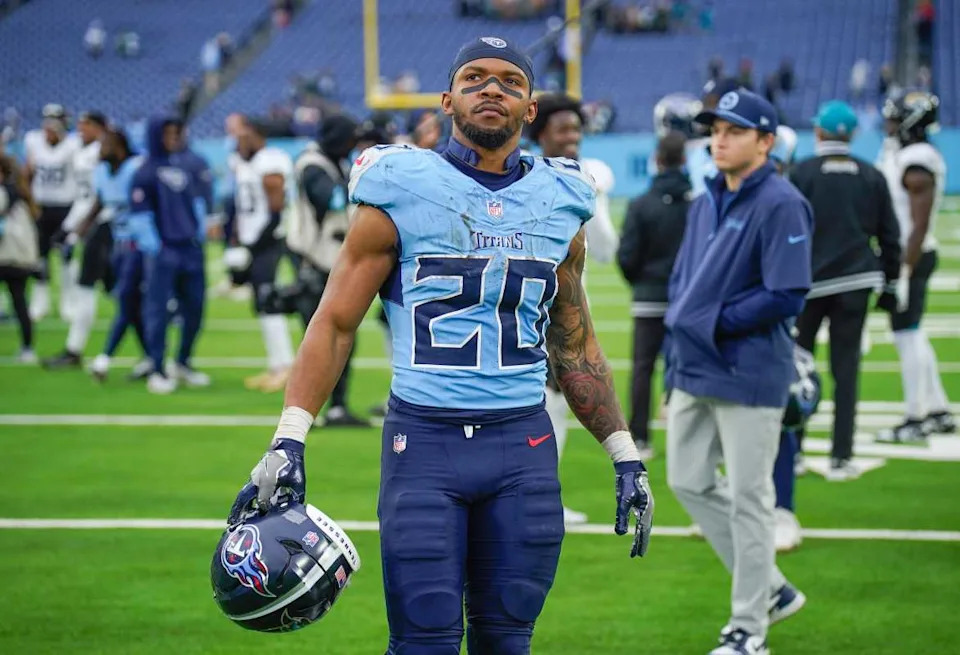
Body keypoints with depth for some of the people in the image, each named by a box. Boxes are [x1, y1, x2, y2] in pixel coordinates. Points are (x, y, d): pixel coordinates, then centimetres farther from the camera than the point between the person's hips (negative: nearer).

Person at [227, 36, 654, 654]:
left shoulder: (558, 204, 11)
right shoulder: (401, 194, -1)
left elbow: (575, 347, 20)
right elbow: (334, 325, -1)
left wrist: (626, 456, 16)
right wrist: (288, 442, -10)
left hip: (524, 444, 4)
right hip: (424, 441, -3)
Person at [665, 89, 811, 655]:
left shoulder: (780, 205, -13)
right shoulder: (708, 201, 13)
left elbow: (787, 296, -19)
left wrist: (716, 321, -16)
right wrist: (682, 318, 2)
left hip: (748, 374, -9)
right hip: (693, 370, 9)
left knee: (748, 498, -2)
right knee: (690, 482, 12)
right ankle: (771, 588, 26)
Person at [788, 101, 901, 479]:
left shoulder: (802, 174, -5)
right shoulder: (871, 178, 5)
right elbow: (889, 236, 9)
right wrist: (889, 280, 19)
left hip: (809, 281, -2)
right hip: (855, 281, 2)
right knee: (845, 368, 4)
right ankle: (841, 458, 3)